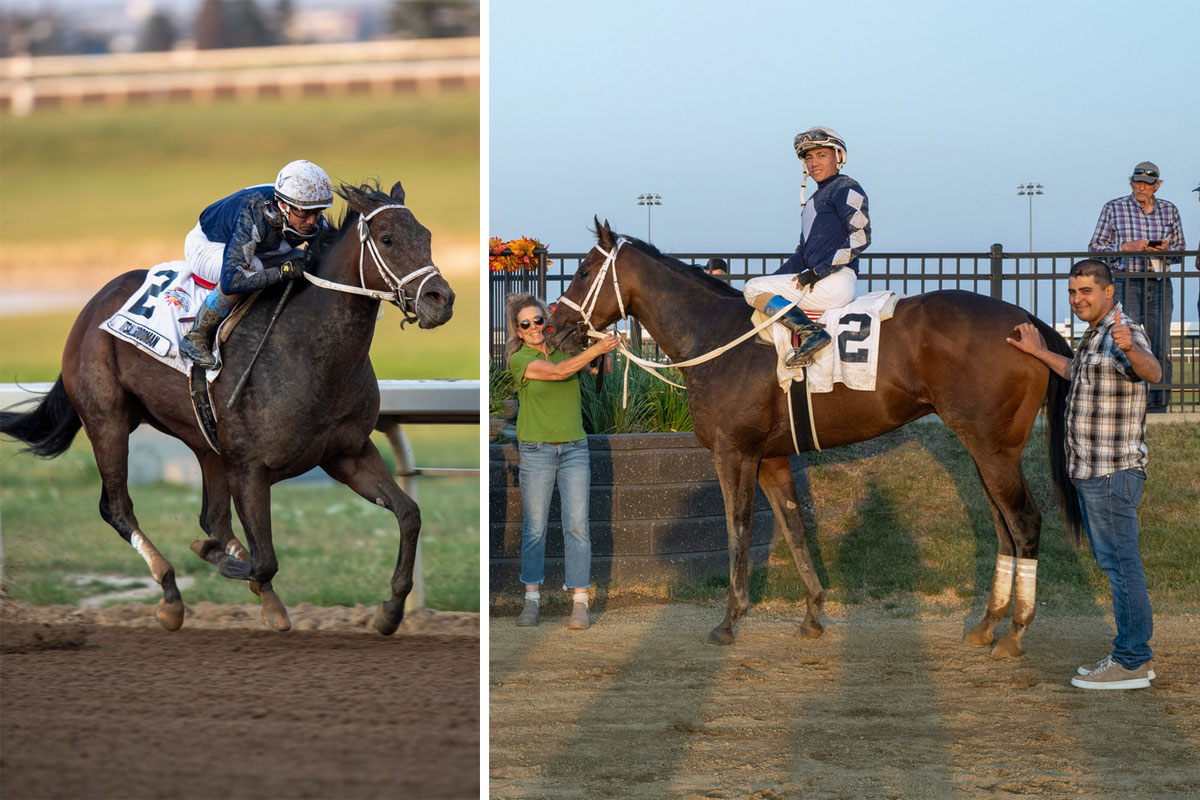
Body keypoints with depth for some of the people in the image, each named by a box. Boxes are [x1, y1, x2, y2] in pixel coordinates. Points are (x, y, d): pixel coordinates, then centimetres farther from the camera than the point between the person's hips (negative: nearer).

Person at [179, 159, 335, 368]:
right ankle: (196, 338, -22)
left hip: (257, 250, 7)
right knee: (250, 268, -39)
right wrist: (283, 271, -48)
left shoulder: (315, 223, -24)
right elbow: (230, 282, -51)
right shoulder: (253, 218, -43)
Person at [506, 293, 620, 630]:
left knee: (577, 525, -3)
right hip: (536, 451, -3)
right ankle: (532, 598, 10)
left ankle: (580, 602, -3)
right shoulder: (519, 360, -5)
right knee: (534, 527, 1)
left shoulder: (563, 348, 8)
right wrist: (596, 349, -23)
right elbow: (557, 372, -19)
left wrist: (606, 349, -4)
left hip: (574, 448, 3)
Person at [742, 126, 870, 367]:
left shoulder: (846, 189, -4)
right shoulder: (815, 200, 25)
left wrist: (817, 272, -18)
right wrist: (773, 280, 13)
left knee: (754, 289, -16)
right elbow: (802, 254, 27)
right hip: (819, 283, 10)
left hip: (836, 281, -10)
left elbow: (860, 237, -15)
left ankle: (811, 333, -29)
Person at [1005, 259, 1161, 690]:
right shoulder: (1094, 335, 16)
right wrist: (1038, 352, 41)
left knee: (1119, 561, -8)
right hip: (1092, 472, 11)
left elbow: (1152, 371, -38)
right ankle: (1134, 654, 21)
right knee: (1114, 561, 14)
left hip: (1113, 472, -11)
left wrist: (1130, 350, -58)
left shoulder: (1124, 334, -16)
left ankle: (1131, 662, -5)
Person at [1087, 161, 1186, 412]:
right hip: (1126, 285, -2)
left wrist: (1165, 250, -6)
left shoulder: (1169, 211, 10)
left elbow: (1180, 250, 17)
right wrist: (1126, 247, -12)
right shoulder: (1113, 209, 3)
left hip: (1160, 286, 3)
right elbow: (1095, 247, 3)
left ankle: (1159, 404, 2)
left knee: (1161, 348, -2)